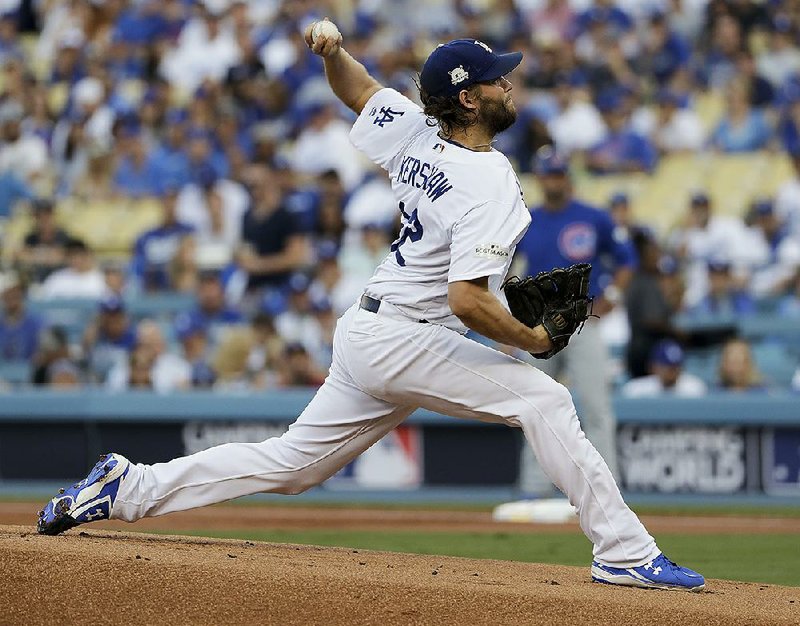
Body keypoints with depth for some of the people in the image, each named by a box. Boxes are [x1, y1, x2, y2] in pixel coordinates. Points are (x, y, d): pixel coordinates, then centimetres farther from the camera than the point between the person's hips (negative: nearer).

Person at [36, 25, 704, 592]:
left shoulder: (416, 133, 6)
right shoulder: (488, 186, -20)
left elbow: (355, 87, 25)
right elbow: (467, 300, -28)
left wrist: (334, 52, 5)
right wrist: (531, 338, -12)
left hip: (363, 335, 9)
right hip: (402, 342, -9)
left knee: (291, 464, 16)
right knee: (544, 400, -11)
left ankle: (128, 486, 18)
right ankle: (625, 553, -16)